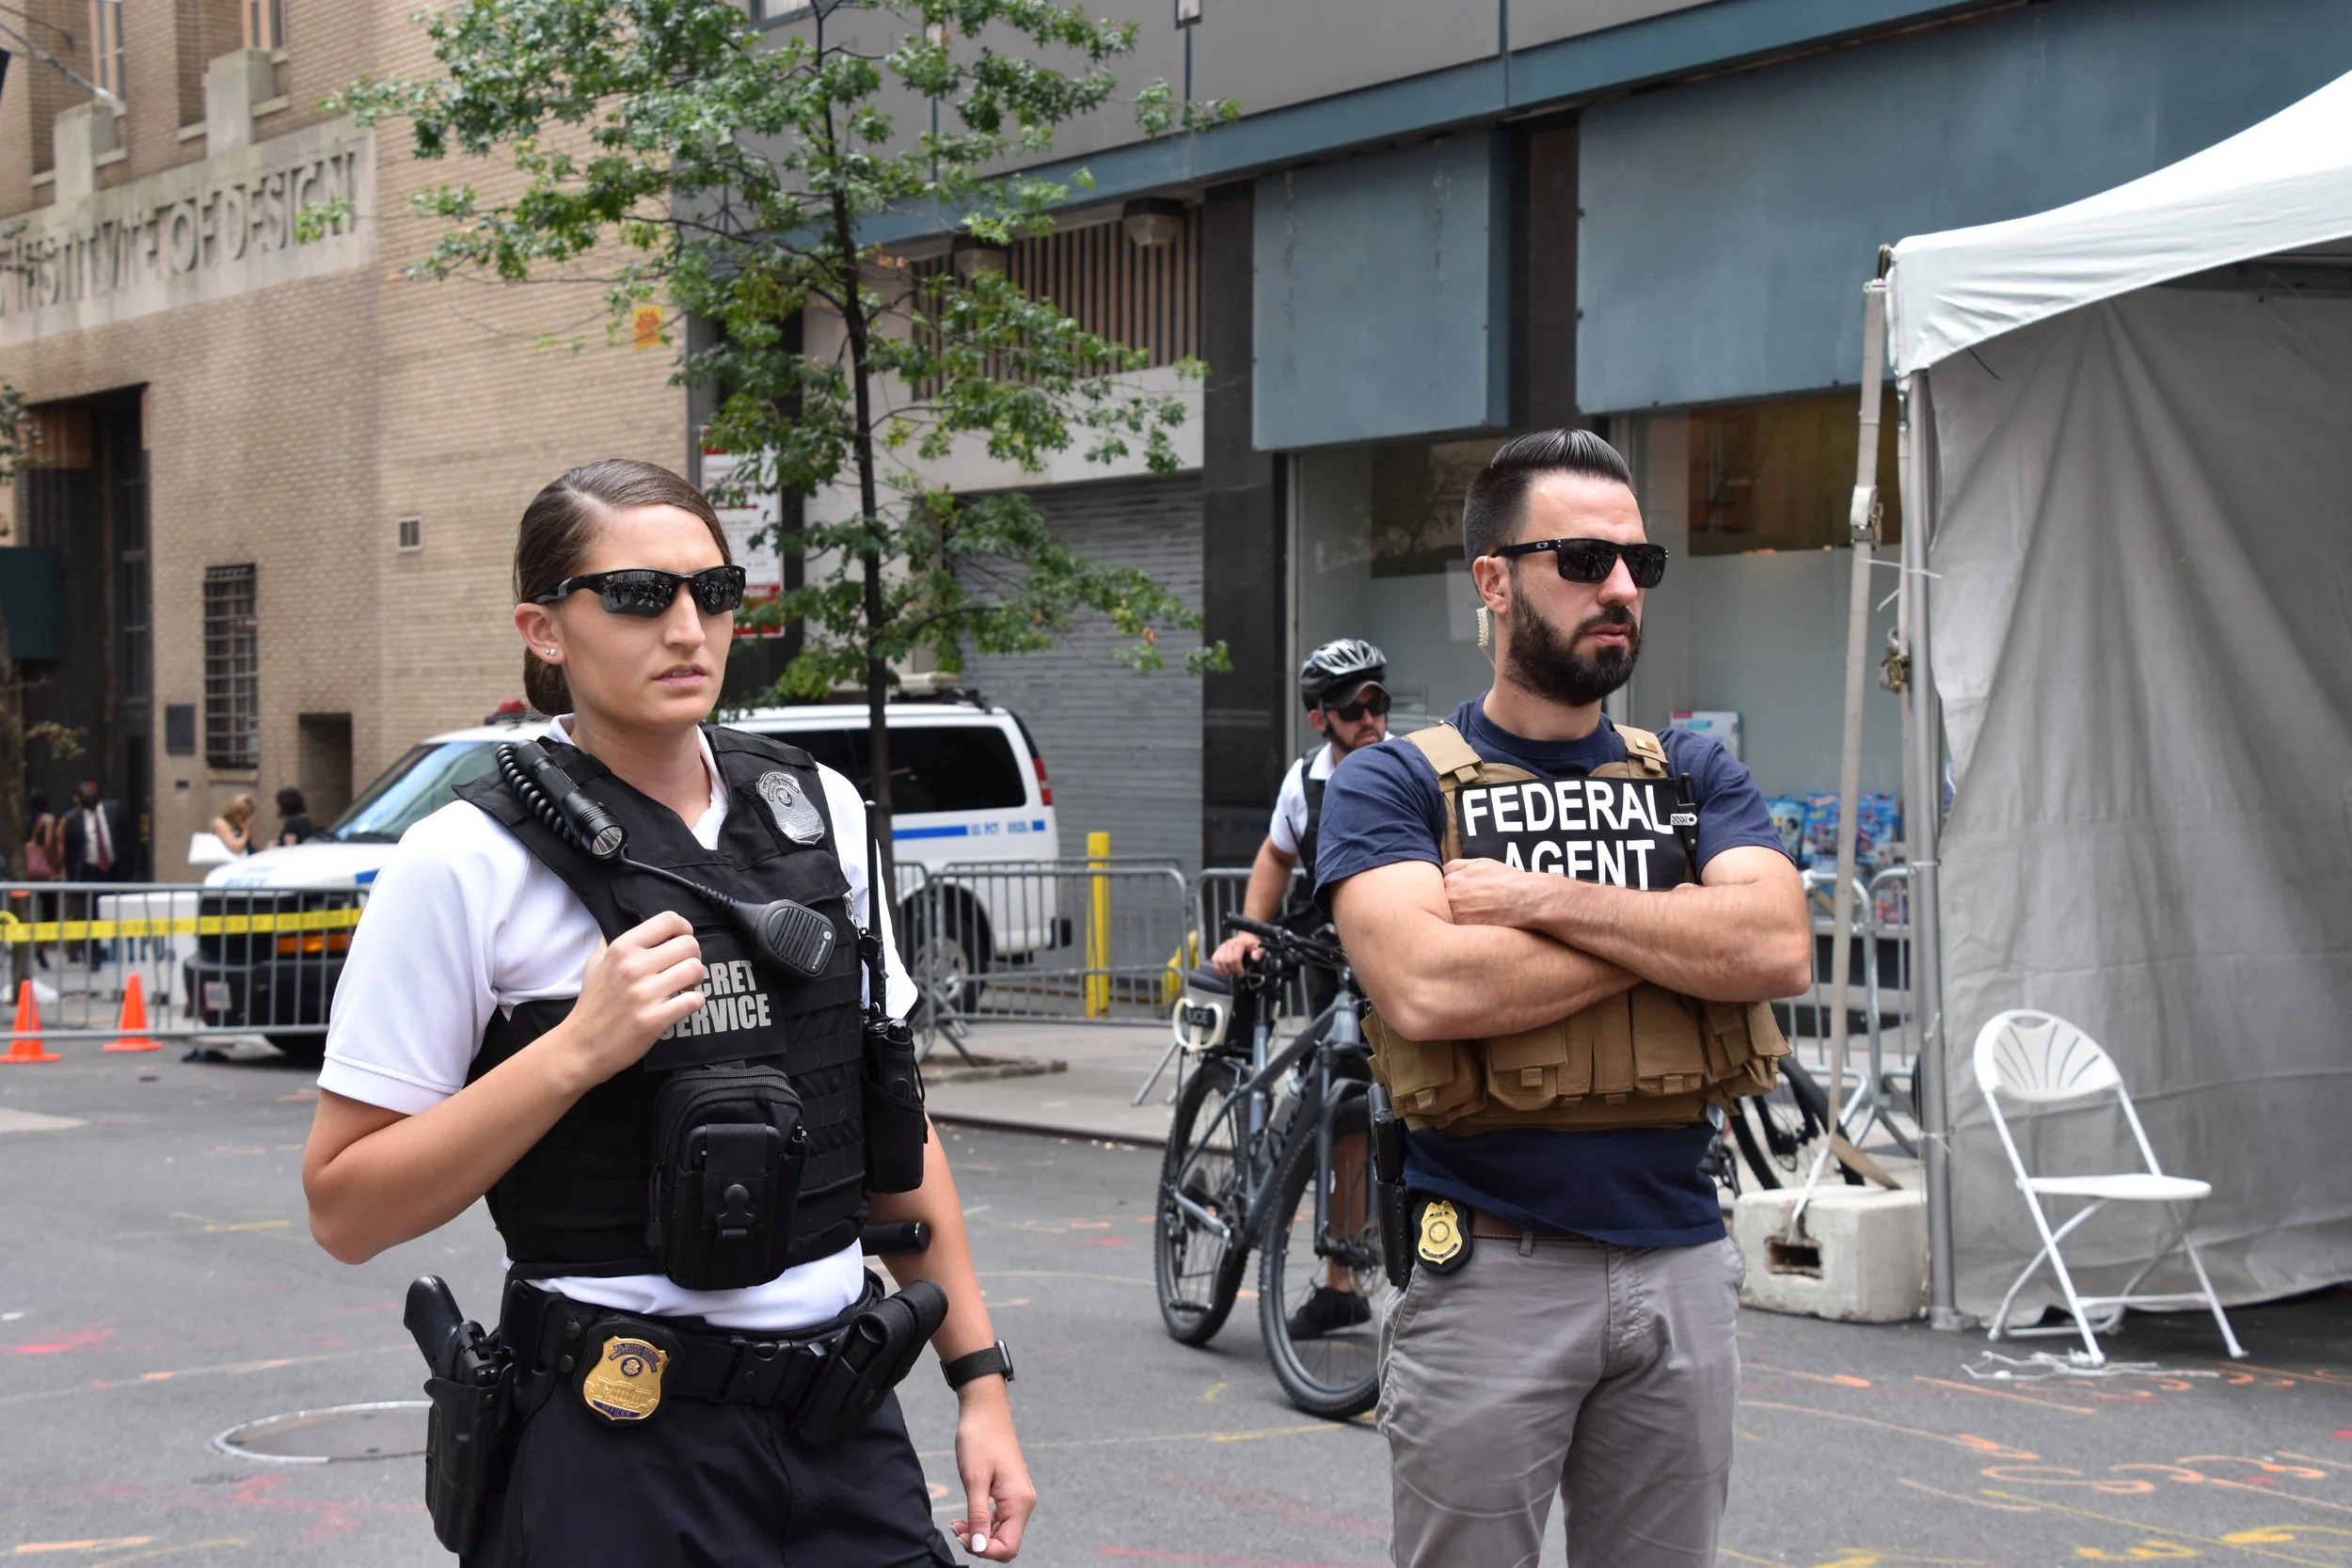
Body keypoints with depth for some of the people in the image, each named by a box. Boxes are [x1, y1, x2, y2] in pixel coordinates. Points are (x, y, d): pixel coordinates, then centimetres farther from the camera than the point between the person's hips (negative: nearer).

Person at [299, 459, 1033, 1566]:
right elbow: (346, 1208, -10)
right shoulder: (469, 863, -10)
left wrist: (980, 1380, 8)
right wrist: (576, 1049, -21)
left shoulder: (818, 809, 5)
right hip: (622, 1448, -4)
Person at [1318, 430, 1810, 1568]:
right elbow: (1426, 988, -20)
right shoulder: (1392, 784, -2)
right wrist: (1680, 926, -11)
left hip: (1681, 1264, 4)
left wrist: (1547, 898, -14)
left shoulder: (1696, 778, 10)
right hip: (1492, 1272, -4)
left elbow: (1780, 951, -8)